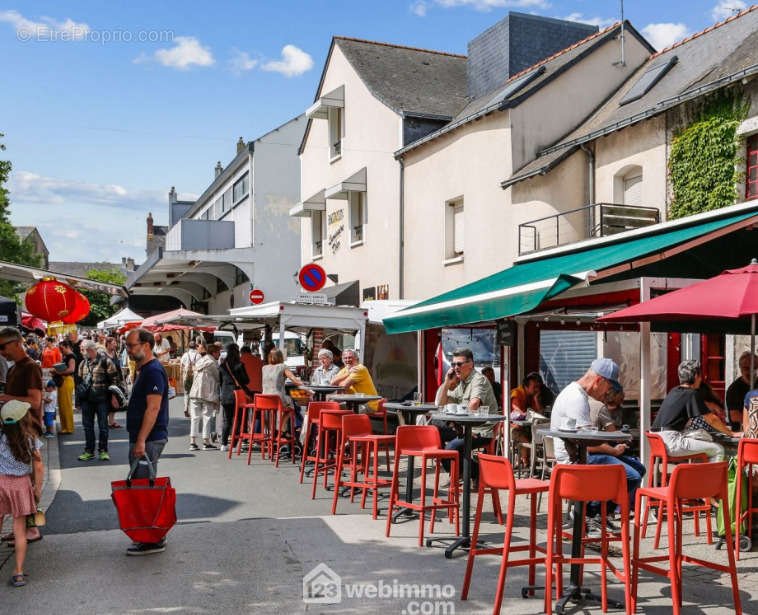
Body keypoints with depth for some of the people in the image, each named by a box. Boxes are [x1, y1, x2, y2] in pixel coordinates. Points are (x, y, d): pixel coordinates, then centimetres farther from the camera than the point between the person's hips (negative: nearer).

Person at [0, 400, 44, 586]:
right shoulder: (32, 440, -6)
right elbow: (38, 468, -2)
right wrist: (38, 489, 8)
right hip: (21, 484, 2)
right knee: (19, 529, 9)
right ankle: (18, 572, 12)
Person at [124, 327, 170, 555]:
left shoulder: (153, 371, -16)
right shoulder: (144, 369, 17)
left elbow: (153, 408, -23)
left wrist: (141, 441, -26)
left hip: (149, 440, -11)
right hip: (142, 439, 11)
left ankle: (152, 541, 1)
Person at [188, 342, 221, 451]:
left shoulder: (199, 361, 14)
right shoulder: (212, 363, -7)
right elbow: (218, 378, -2)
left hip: (195, 393, 6)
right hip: (207, 394, -6)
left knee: (195, 417, 8)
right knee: (207, 417, 1)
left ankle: (193, 442, 7)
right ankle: (206, 442, 4)